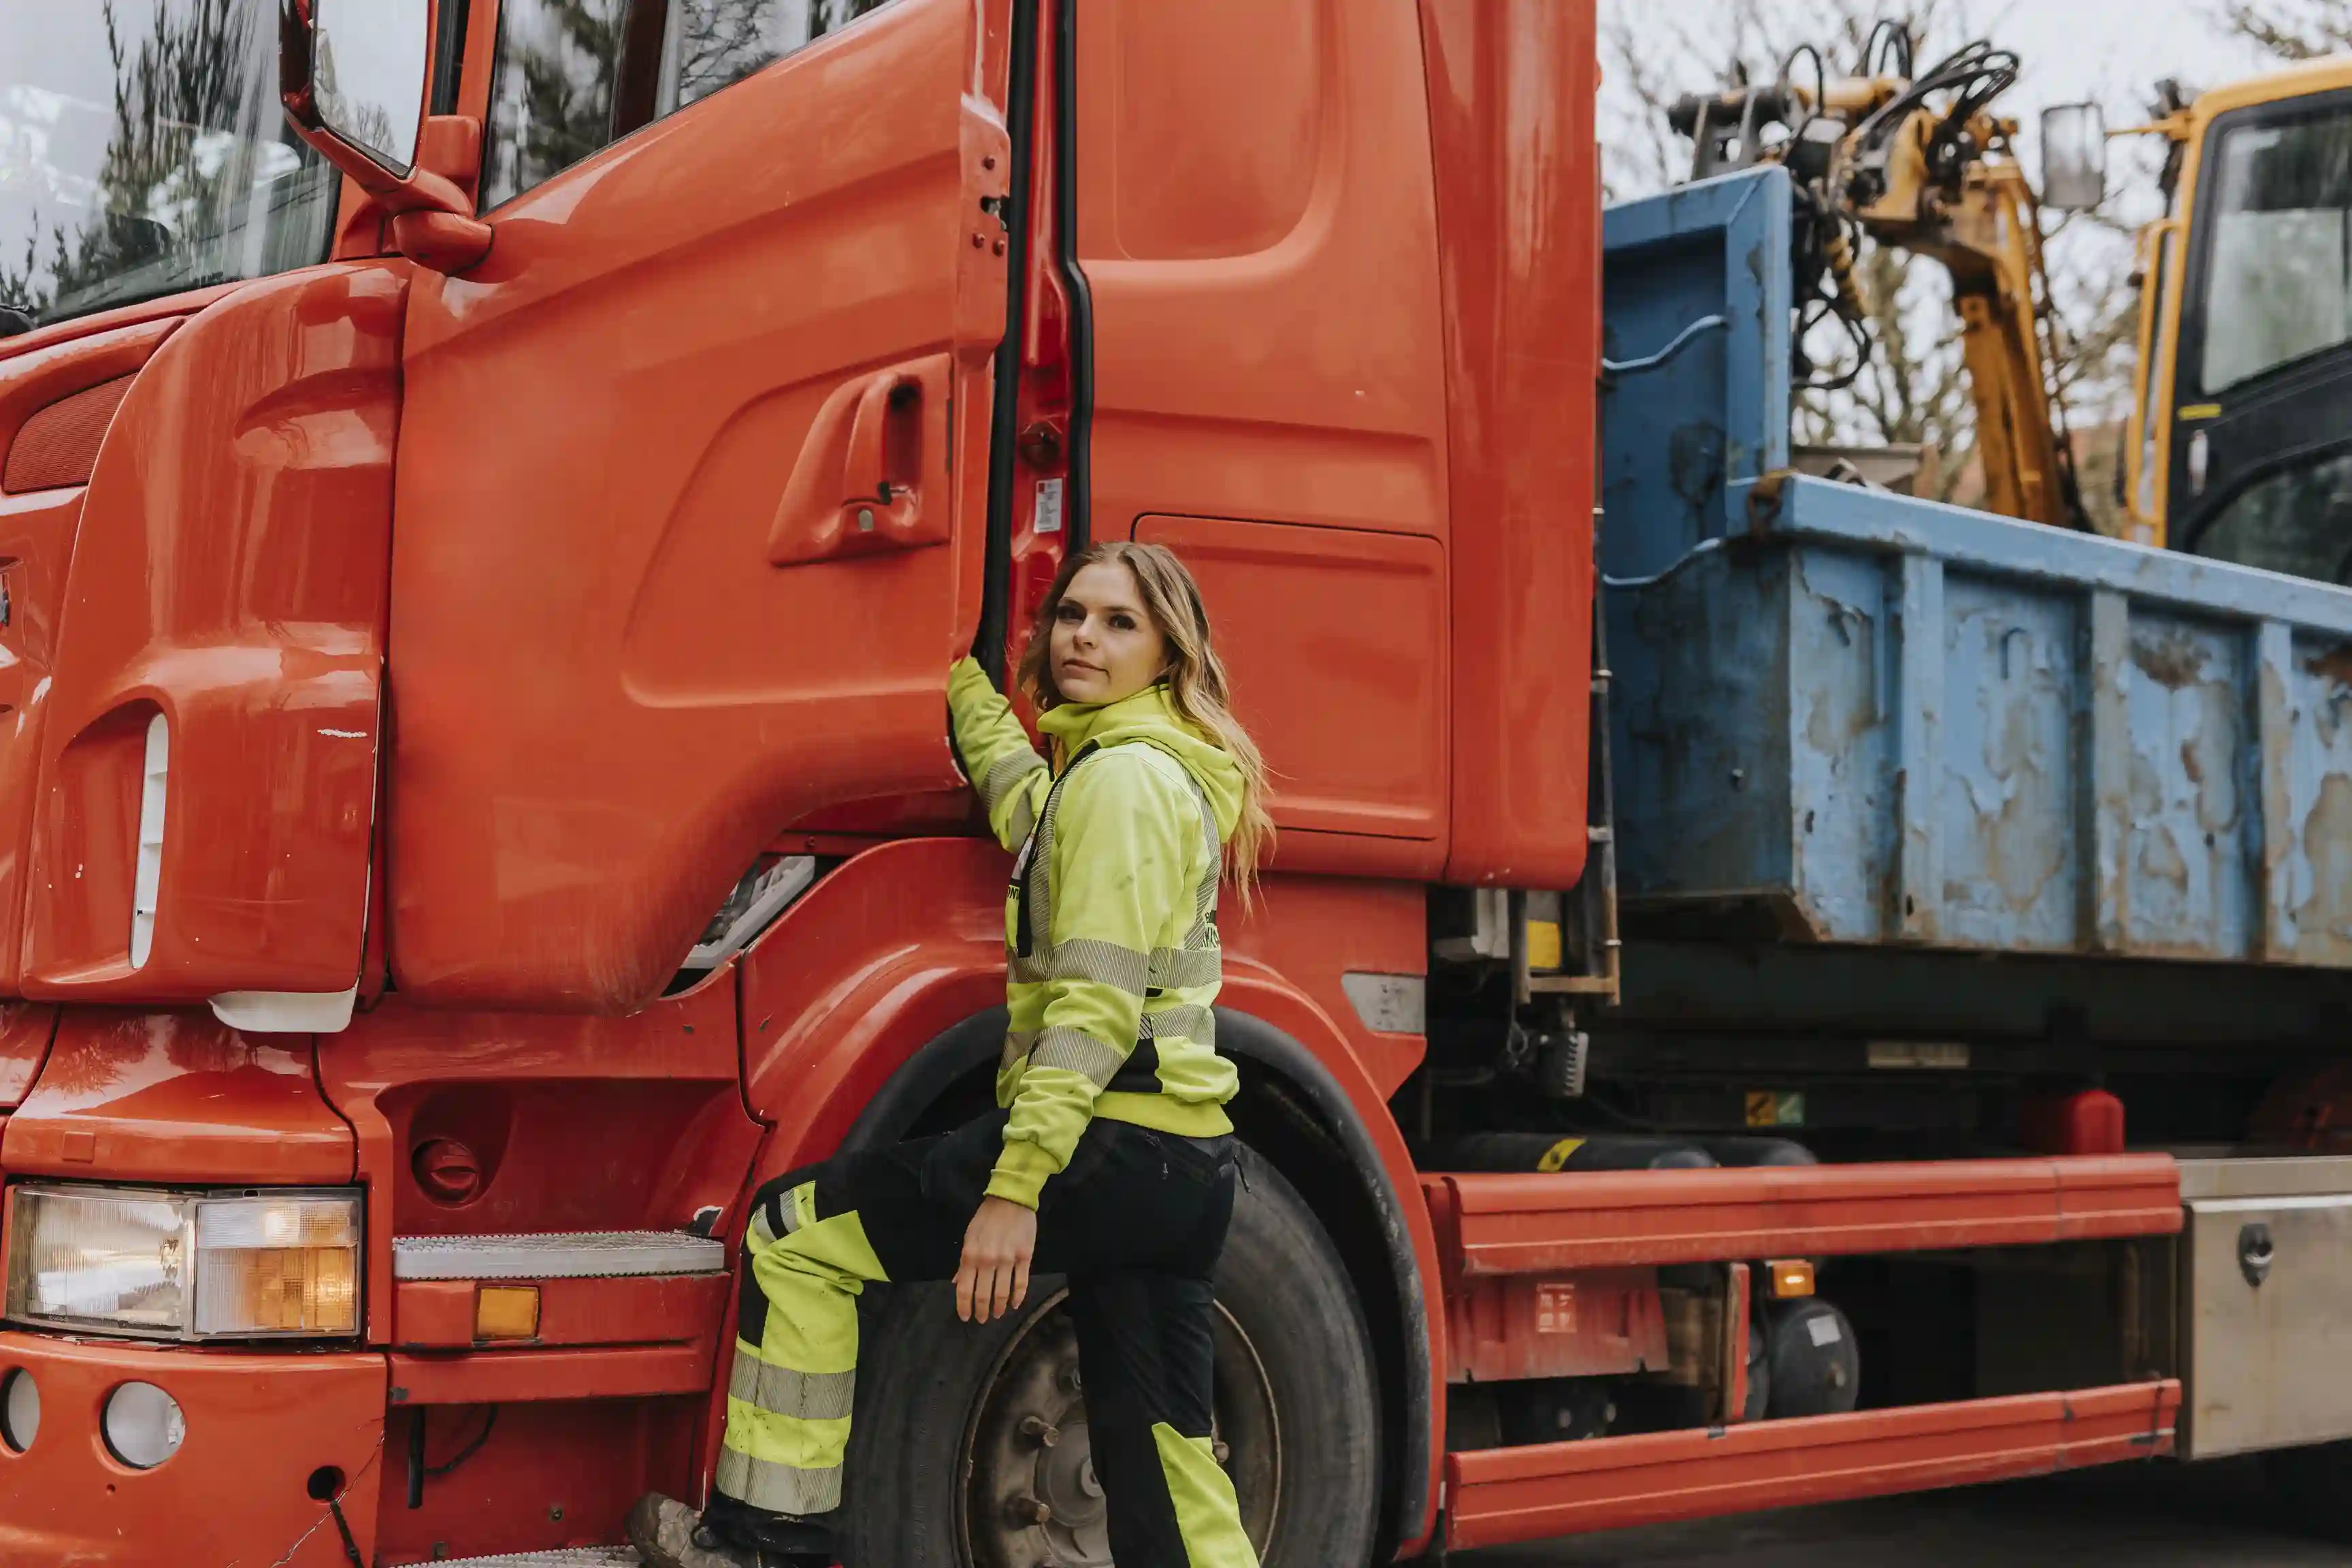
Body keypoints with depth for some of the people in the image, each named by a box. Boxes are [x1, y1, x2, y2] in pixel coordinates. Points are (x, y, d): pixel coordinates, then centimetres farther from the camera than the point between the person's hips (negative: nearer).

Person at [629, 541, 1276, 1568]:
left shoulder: (1123, 775, -10)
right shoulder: (1165, 770, 18)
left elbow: (1097, 1000, -19)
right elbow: (1033, 819, 39)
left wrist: (1016, 1186, -24)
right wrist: (962, 674, 46)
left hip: (1109, 1152, -10)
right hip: (1184, 1164, 10)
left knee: (795, 1232, 0)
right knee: (1161, 1461, 11)